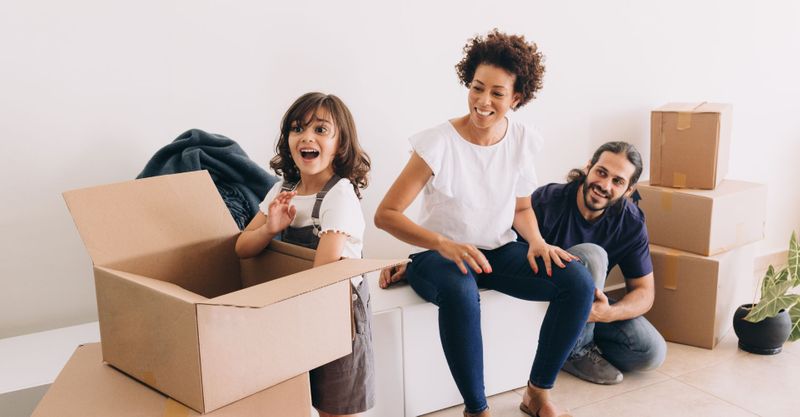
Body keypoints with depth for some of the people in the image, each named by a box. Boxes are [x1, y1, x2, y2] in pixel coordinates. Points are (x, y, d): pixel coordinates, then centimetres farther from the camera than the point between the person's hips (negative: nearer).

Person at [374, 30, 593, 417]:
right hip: (439, 254, -5)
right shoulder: (439, 142, -17)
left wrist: (537, 241, -12)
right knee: (459, 291, -40)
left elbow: (521, 208, 11)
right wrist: (443, 244, -34)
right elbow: (385, 214, -19)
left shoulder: (522, 139, -2)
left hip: (499, 251, 5)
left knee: (579, 282, -17)